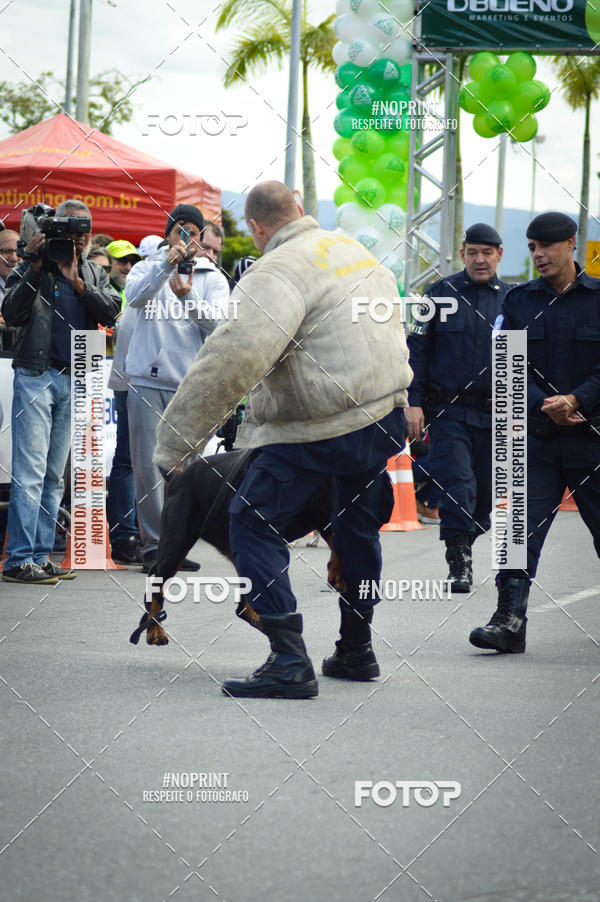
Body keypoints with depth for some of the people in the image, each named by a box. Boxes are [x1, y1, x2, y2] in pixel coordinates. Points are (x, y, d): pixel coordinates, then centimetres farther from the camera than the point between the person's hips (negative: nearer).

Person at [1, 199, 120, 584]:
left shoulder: (95, 274, 16)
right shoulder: (32, 267, 3)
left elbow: (111, 311, -1)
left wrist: (76, 280, -10)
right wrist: (35, 269, -15)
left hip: (74, 380, 5)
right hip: (36, 375, -5)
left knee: (54, 475, 6)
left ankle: (40, 556, 10)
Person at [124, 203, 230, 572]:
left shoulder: (213, 279, 11)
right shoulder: (150, 268, 10)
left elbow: (218, 322, -6)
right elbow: (135, 296, -13)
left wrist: (188, 297, -24)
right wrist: (167, 263, -26)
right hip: (148, 383, -1)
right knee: (148, 467, -6)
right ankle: (154, 545, -2)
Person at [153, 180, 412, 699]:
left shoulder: (279, 272, -16)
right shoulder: (357, 252, 12)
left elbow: (231, 362, -26)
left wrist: (173, 446, -23)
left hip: (320, 431, -8)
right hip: (386, 416, 8)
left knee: (254, 524, -1)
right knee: (358, 527, 25)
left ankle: (290, 662, -9)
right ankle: (356, 652, 34)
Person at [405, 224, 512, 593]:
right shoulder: (442, 293, 2)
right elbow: (417, 349, 4)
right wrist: (414, 402, -3)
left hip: (494, 414, 2)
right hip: (447, 411, -2)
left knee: (486, 492, 7)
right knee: (457, 485, -13)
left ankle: (463, 545, 26)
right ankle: (460, 562, -11)